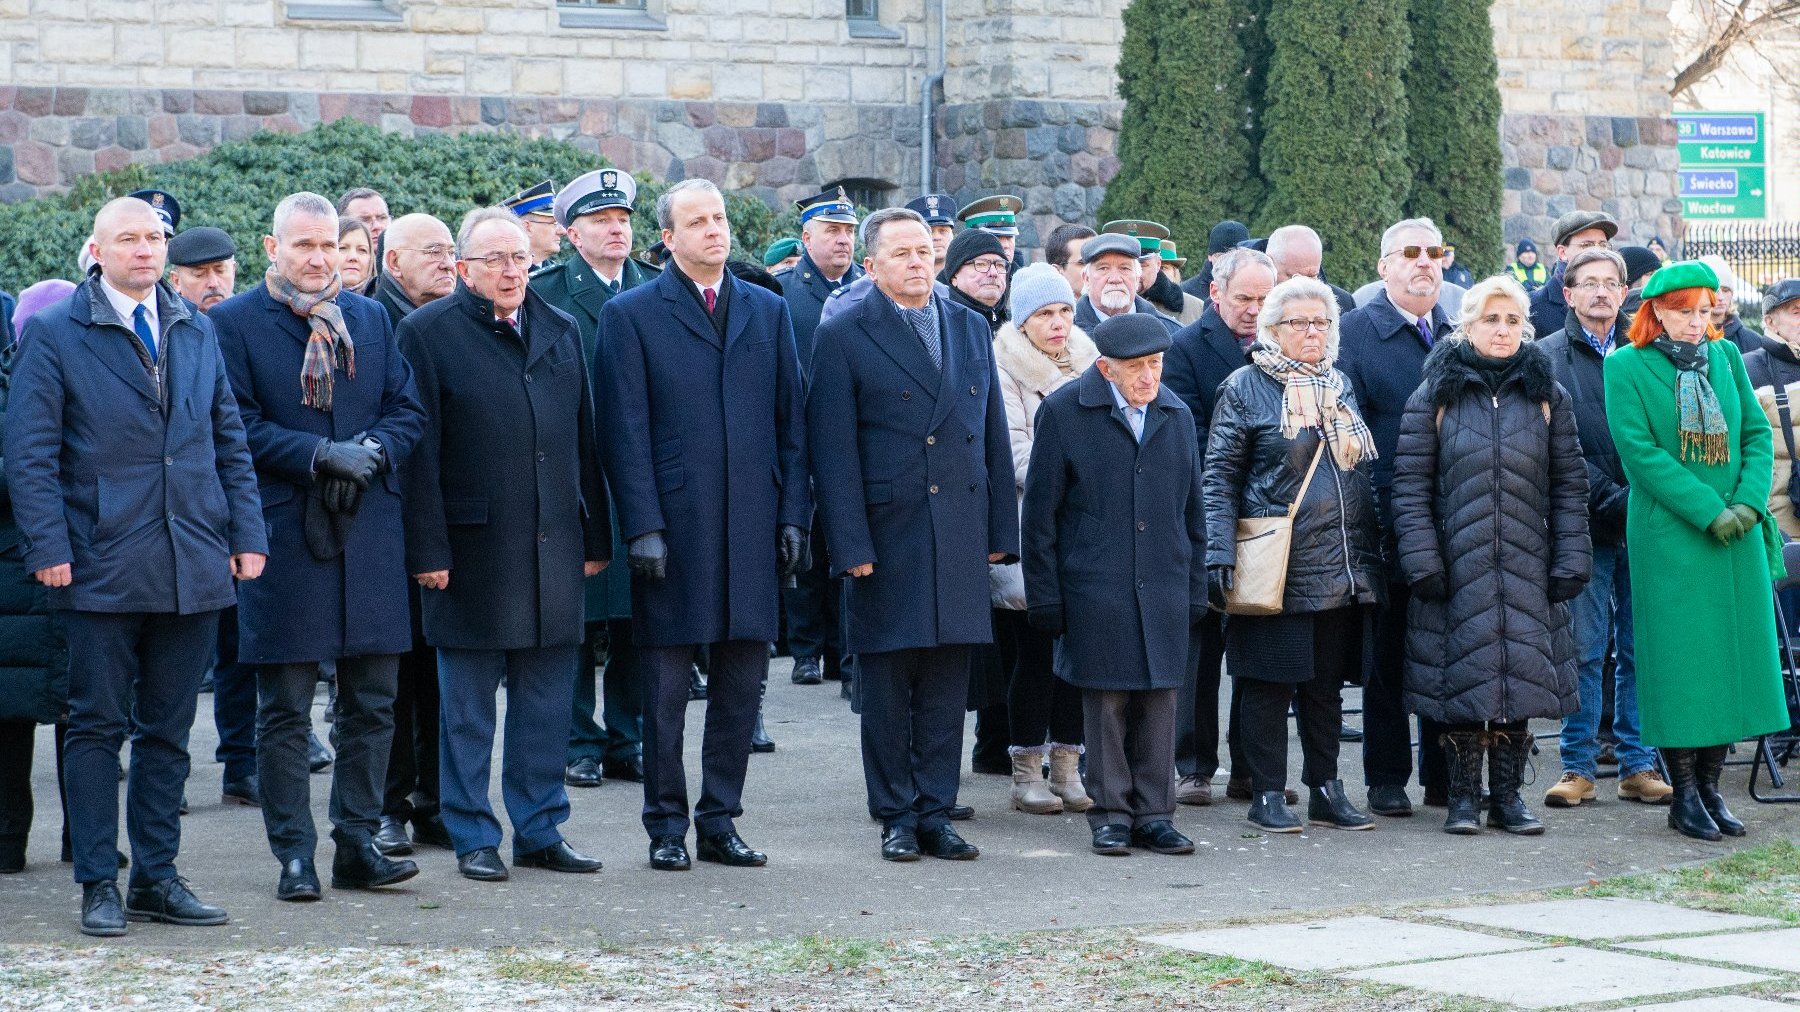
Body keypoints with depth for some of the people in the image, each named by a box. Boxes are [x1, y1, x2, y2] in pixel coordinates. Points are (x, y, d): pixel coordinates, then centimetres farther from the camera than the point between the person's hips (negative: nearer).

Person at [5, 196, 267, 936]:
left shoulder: (196, 332, 13)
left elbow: (229, 441, 15)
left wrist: (247, 534, 6)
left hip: (193, 567, 4)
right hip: (102, 567, -4)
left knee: (167, 731, 9)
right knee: (97, 728, 1)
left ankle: (156, 877, 16)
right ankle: (99, 884, 8)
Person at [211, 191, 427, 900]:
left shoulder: (370, 318, 13)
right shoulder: (234, 322, -1)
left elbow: (407, 408, 10)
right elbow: (240, 424, -7)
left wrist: (371, 451, -10)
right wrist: (320, 455, -16)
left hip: (370, 529, 4)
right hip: (283, 530, -4)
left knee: (372, 701, 6)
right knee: (284, 708, 0)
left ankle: (358, 845, 15)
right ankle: (294, 855, 7)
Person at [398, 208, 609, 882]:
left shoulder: (561, 332, 13)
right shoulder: (427, 333, -3)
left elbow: (584, 442, 14)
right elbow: (419, 451, -7)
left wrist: (595, 536, 10)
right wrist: (428, 549, -12)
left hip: (552, 547, 4)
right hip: (471, 544, -4)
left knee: (546, 700, 9)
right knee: (468, 706, 3)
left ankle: (540, 831, 18)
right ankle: (474, 839, 12)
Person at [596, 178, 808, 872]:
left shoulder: (767, 311, 13)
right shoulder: (631, 315, 1)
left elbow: (791, 419, 12)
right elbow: (626, 431, -4)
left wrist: (793, 515, 4)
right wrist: (642, 525, -11)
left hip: (751, 529, 4)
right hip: (673, 528, -3)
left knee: (742, 684, 6)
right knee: (665, 689, 2)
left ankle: (720, 820, 16)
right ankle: (667, 827, 11)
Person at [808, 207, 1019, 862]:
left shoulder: (970, 329, 13)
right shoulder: (844, 336, -1)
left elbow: (994, 434, 15)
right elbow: (832, 450, -5)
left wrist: (1001, 529, 9)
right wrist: (850, 545, -11)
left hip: (960, 535, 4)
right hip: (886, 534, -4)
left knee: (947, 686, 5)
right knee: (886, 686, 3)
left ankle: (935, 814, 13)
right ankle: (896, 817, 12)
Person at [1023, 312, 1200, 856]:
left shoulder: (1176, 416, 10)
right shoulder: (1063, 412, -3)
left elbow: (1191, 509, 17)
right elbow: (1040, 513, -1)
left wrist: (1195, 588, 12)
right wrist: (1045, 598, -5)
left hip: (1163, 587, 3)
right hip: (1095, 589, -3)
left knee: (1160, 699, 3)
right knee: (1106, 701, -1)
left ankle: (1154, 814, 10)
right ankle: (1110, 815, 9)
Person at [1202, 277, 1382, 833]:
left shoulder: (1338, 386, 16)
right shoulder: (1245, 387, -2)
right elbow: (1220, 476, -6)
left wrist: (1370, 552, 16)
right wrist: (1219, 553, -16)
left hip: (1342, 569, 5)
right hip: (1275, 569, -5)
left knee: (1326, 683, 10)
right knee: (1270, 682, -1)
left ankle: (1325, 791, 17)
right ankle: (1267, 795, 5)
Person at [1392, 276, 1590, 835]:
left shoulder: (1547, 396, 9)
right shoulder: (1436, 396, 2)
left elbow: (1569, 485, 9)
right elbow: (1411, 484, 0)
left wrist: (1570, 560, 1)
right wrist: (1421, 560, -8)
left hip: (1527, 568, 2)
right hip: (1458, 570, -2)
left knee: (1520, 675, 1)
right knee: (1463, 675, -2)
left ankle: (1508, 794, 10)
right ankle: (1463, 796, 8)